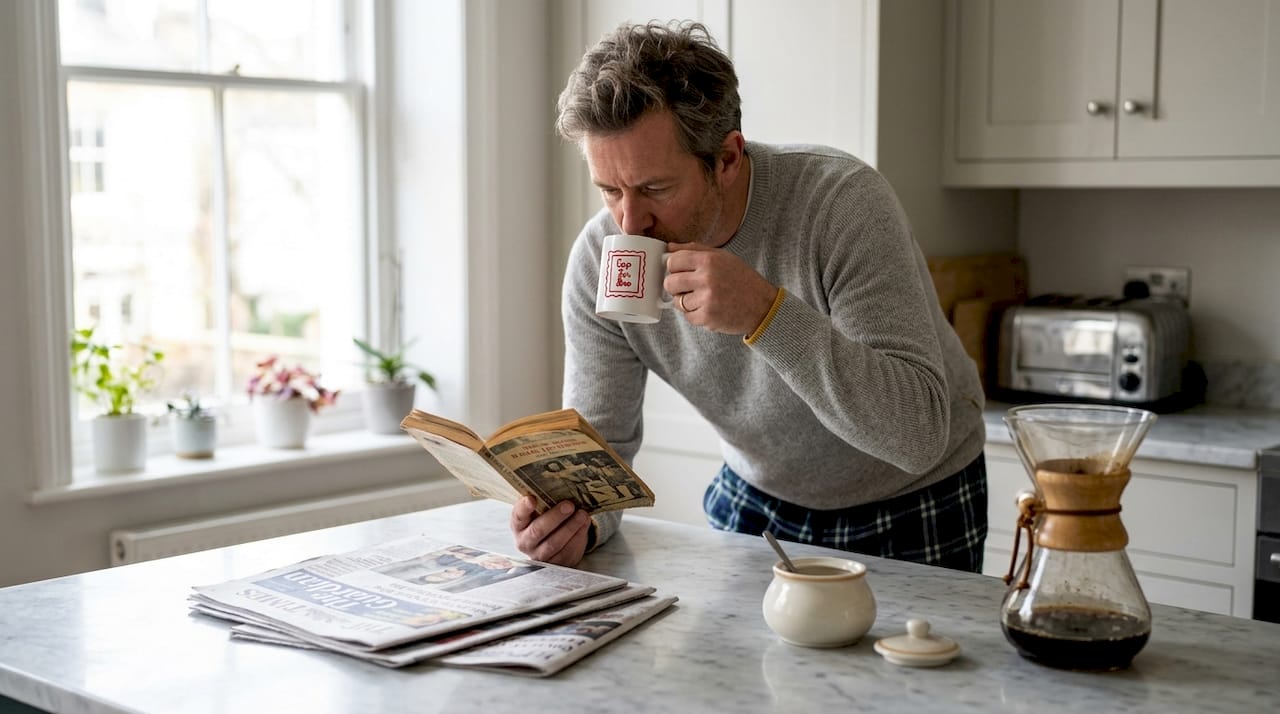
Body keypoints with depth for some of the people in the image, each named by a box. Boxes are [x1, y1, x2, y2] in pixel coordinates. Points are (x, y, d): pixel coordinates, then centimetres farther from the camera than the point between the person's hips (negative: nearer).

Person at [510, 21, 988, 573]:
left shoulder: (843, 201, -28)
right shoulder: (599, 258, -16)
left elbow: (920, 434, -33)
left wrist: (766, 312, -42)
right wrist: (571, 516, -31)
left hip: (911, 509, -3)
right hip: (756, 502, 3)